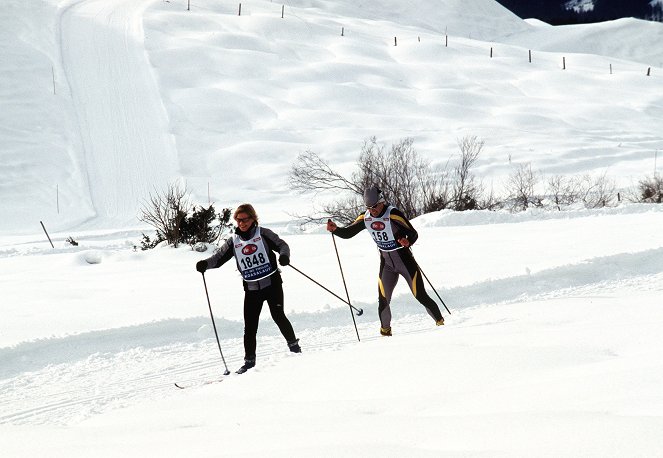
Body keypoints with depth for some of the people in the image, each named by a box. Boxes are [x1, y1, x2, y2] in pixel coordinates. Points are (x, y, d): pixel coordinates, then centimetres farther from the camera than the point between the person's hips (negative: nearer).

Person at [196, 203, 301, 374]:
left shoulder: (263, 234, 1)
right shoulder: (234, 241, 9)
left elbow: (282, 245, -4)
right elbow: (219, 257, 7)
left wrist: (284, 255, -27)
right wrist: (205, 264, -12)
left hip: (272, 283, -3)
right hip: (251, 288, 3)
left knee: (278, 316, -13)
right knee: (250, 325, -1)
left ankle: (293, 345, 8)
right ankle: (249, 360, 8)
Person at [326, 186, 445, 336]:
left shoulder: (393, 214, -20)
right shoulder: (365, 218, -4)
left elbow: (413, 234, -19)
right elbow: (347, 233, 2)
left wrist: (407, 242, -41)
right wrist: (335, 229, -18)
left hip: (404, 260, -4)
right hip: (386, 263, 4)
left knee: (420, 296, -3)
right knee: (383, 300, -2)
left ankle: (440, 322, 14)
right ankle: (385, 330, 18)